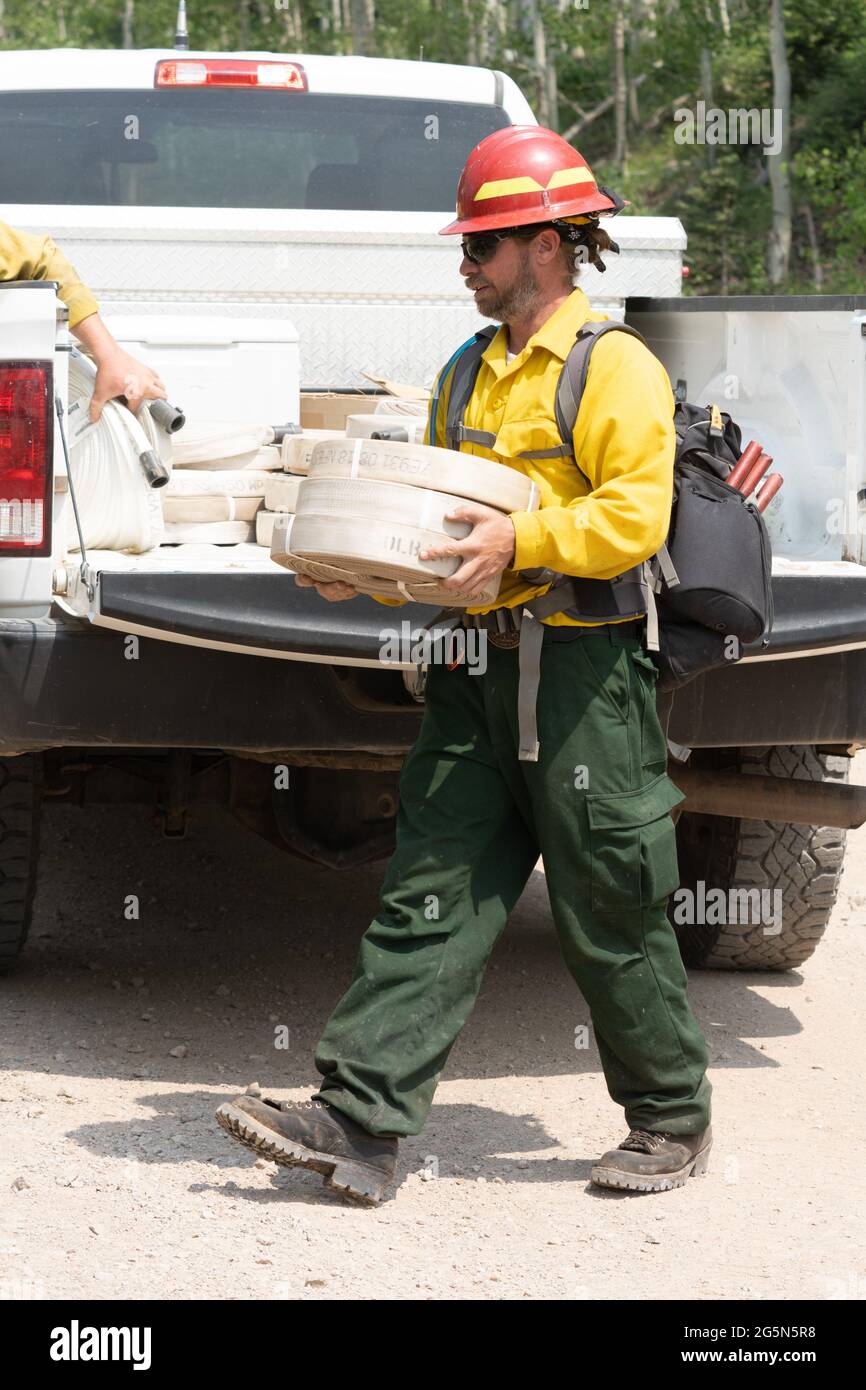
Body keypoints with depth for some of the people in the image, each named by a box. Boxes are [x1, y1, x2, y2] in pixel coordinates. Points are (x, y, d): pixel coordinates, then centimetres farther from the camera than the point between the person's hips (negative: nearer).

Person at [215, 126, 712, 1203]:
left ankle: (671, 1122, 21)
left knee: (609, 921, 3)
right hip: (479, 671, 7)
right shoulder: (469, 376, 17)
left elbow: (635, 517, -18)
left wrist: (520, 542, -27)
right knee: (429, 899, 0)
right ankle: (358, 1123, -3)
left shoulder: (618, 368, -8)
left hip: (586, 679, -7)